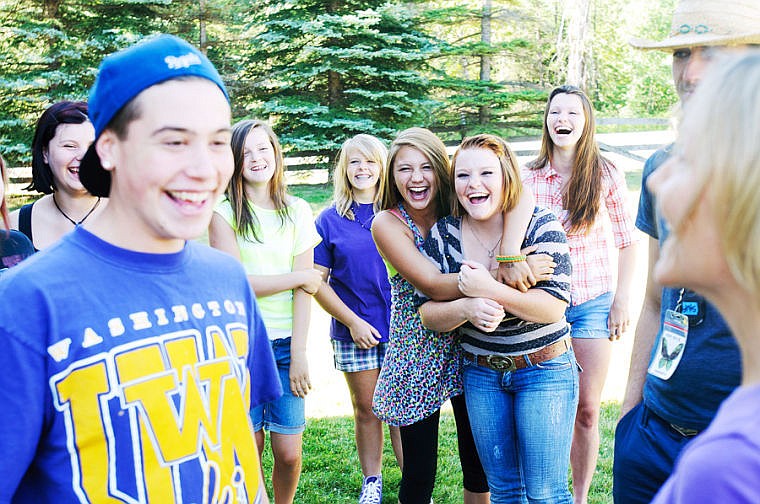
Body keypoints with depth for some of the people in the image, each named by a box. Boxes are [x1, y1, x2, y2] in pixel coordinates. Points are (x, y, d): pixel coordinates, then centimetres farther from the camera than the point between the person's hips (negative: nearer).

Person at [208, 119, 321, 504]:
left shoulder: (298, 212, 6)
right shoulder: (224, 215, -2)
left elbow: (306, 289, 0)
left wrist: (298, 354, -6)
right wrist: (300, 277, -5)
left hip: (286, 344, 2)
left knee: (289, 452, 3)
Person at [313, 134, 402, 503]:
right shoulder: (330, 219, 3)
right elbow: (317, 282, 1)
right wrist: (352, 321, -7)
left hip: (401, 326, 0)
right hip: (355, 330, 0)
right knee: (367, 409, 10)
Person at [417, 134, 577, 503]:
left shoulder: (540, 225, -12)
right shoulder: (443, 234, -3)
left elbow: (554, 306, -19)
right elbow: (427, 314, -3)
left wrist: (491, 291, -29)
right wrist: (465, 308, -24)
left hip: (544, 369, -3)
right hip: (481, 372, 3)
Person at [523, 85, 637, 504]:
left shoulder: (606, 175, -1)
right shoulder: (529, 179, 1)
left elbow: (626, 242, 4)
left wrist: (622, 300, -1)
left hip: (593, 302, -1)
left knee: (587, 410, 2)